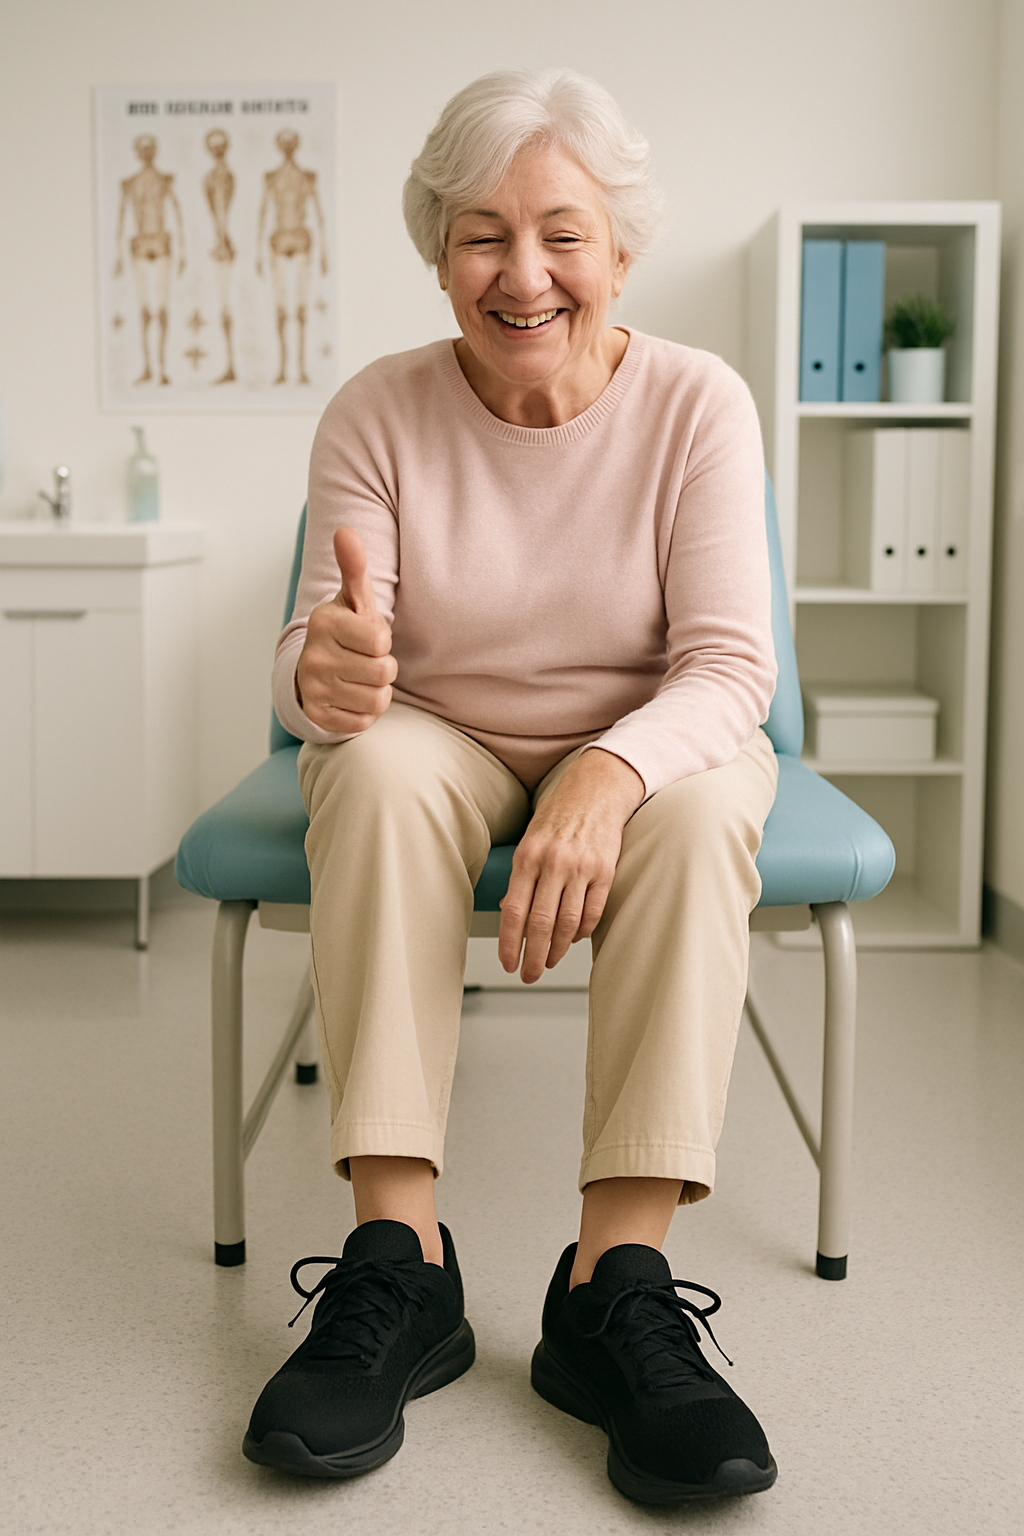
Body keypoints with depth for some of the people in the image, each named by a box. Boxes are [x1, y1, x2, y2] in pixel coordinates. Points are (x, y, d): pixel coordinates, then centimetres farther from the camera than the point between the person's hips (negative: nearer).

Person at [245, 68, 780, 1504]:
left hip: (647, 750, 0)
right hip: (442, 743, 1)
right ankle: (400, 1264, -32)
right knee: (375, 768, -33)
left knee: (701, 810, -34)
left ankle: (619, 1280, -32)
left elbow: (729, 669, -19)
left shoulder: (698, 403, -12)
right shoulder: (380, 412, -9)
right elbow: (315, 656, -15)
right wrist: (325, 670, -42)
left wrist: (612, 772, -41)